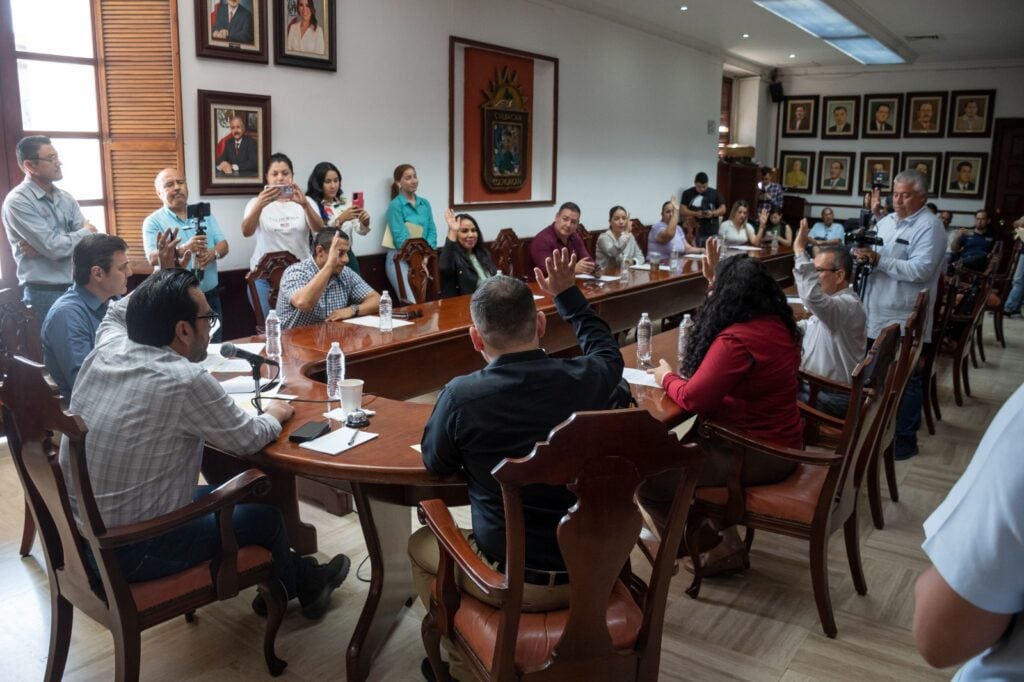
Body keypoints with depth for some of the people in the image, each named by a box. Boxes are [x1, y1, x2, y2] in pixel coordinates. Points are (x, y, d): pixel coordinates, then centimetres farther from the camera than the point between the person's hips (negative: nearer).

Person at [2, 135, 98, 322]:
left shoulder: (65, 198, 10)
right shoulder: (17, 201, -10)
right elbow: (55, 247, -18)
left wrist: (43, 248, -13)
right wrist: (86, 232, -1)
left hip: (77, 288, 6)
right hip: (45, 294, -6)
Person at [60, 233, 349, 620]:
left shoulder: (106, 349, -5)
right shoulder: (185, 380, -27)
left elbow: (118, 312, 21)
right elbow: (247, 439, -12)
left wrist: (162, 273, 17)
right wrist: (275, 416, 7)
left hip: (82, 531, 8)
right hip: (130, 552, -8)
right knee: (265, 514, 13)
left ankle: (297, 574, 38)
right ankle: (295, 588, 42)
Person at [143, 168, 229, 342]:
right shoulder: (153, 221, -2)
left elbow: (223, 245, 5)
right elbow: (153, 258, -14)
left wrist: (213, 253, -19)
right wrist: (184, 249, -31)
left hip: (210, 296, 4)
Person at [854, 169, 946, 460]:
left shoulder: (930, 226, -11)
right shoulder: (886, 221, 13)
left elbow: (921, 270, -21)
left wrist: (878, 260, -22)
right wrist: (862, 254, -5)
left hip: (905, 320, -7)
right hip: (875, 315, 7)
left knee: (905, 380, 4)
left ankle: (905, 439, 14)